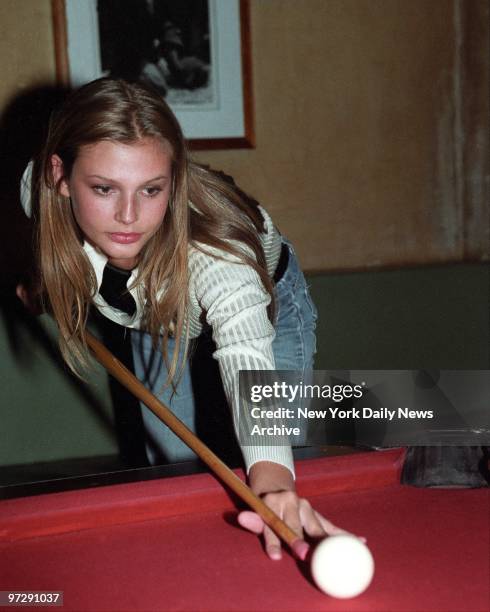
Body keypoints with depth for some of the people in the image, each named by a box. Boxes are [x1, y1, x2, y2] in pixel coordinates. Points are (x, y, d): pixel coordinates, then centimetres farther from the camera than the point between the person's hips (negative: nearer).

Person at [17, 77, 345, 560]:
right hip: (154, 307, 4)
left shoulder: (216, 241, -48)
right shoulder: (42, 195, -33)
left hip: (263, 303, -3)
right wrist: (47, 280, -14)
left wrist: (273, 484, -77)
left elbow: (249, 363, -62)